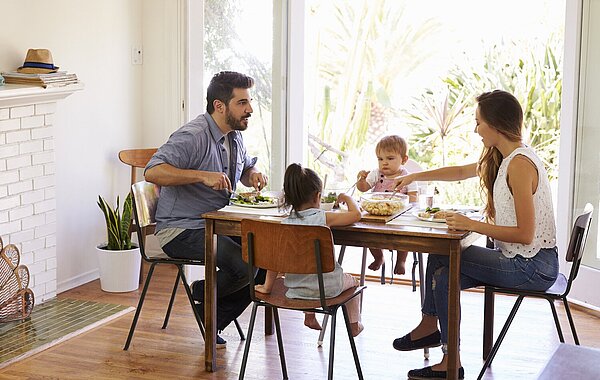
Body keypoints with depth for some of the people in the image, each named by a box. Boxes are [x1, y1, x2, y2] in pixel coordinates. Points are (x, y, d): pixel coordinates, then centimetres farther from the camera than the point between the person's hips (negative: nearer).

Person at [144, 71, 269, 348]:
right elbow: (153, 172, -30)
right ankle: (204, 294, 6)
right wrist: (203, 176, -36)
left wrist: (254, 175, 4)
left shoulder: (234, 136, 11)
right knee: (244, 265, -27)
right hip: (181, 230, -9)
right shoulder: (193, 136, -19)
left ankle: (215, 322, 5)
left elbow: (246, 168, 30)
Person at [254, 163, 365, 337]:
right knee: (352, 281, 30)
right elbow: (356, 214, -11)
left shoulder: (285, 223, -8)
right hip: (327, 287, -3)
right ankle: (354, 324, 43)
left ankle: (309, 317, 50)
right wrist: (348, 198, 10)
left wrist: (267, 287, 3)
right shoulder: (323, 218, -17)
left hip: (295, 288, 4)